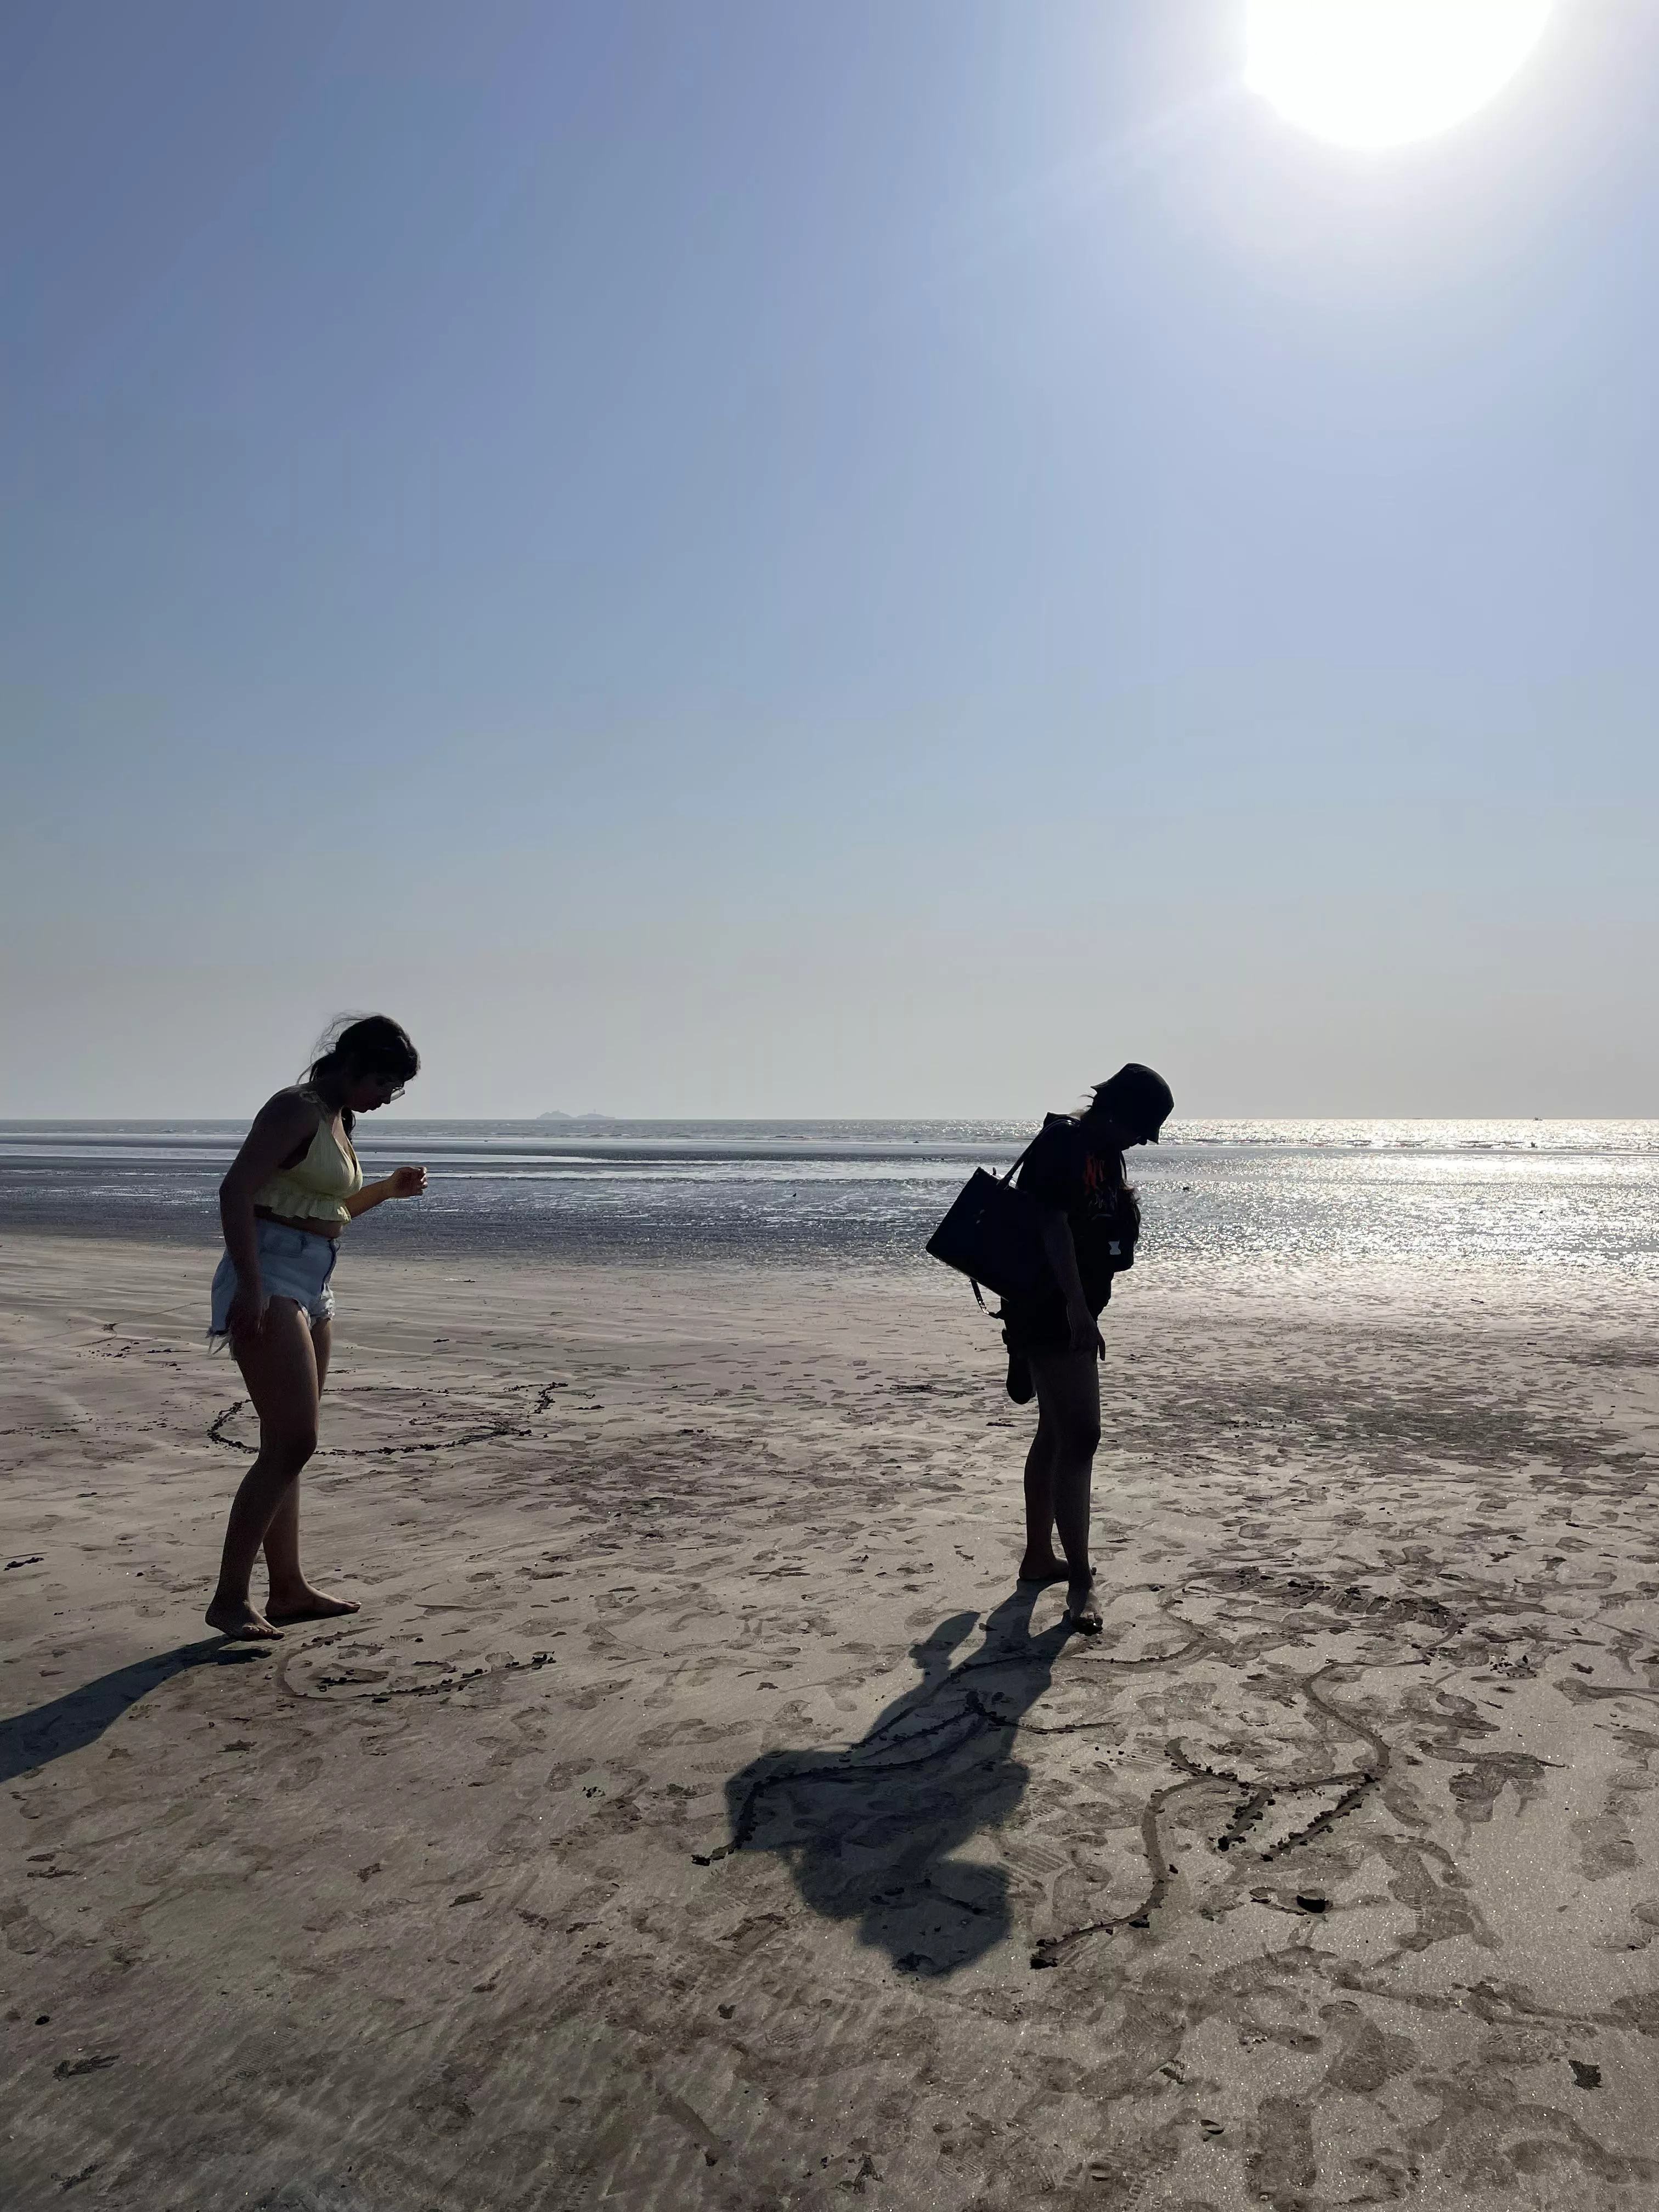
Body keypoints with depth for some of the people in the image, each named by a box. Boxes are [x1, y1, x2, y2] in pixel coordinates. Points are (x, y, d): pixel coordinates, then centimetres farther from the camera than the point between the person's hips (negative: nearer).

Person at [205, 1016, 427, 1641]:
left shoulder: (337, 1122, 18)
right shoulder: (296, 1108, -10)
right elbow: (236, 1191, -19)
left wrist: (389, 1189, 14)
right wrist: (250, 1285, -27)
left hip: (312, 1285, 10)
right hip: (271, 1279, -10)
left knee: (288, 1445, 12)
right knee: (292, 1442, -14)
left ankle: (288, 1589, 20)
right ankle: (229, 1599, -7)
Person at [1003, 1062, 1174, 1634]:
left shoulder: (1105, 1156, 14)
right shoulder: (1061, 1143, -16)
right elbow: (1053, 1223, -25)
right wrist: (1077, 1308, -33)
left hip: (1074, 1316, 10)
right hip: (1051, 1314, -10)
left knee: (1056, 1435, 17)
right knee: (1080, 1438, -12)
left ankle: (1039, 1558, 28)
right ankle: (1081, 1582, -9)